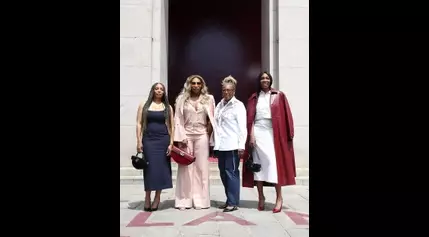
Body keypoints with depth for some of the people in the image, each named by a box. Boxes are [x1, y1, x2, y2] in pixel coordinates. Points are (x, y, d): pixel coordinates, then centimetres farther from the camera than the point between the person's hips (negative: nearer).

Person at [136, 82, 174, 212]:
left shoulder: (168, 107, 8)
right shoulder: (144, 105, 7)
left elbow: (171, 126, 6)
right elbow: (139, 124, 2)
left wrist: (171, 143, -2)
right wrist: (139, 141, -6)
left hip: (163, 140, 1)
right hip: (148, 140, -1)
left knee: (161, 167, 2)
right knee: (149, 168, 0)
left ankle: (157, 197, 13)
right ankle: (147, 197, 12)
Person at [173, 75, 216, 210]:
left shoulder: (208, 99, 8)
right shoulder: (182, 99, 5)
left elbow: (212, 119, 8)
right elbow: (178, 120, 1)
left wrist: (209, 134, 0)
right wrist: (181, 137, -8)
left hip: (202, 135, 1)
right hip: (186, 135, 0)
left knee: (201, 167, 2)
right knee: (186, 167, 1)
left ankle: (200, 200, 8)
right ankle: (184, 200, 6)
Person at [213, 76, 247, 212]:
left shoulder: (238, 105, -2)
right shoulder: (219, 105, 16)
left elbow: (242, 127, -8)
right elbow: (216, 125, 15)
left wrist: (241, 146, -14)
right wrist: (214, 143, 12)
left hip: (232, 145, -6)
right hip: (220, 145, 6)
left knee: (231, 172, -5)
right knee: (223, 173, 9)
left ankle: (233, 203, 2)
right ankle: (229, 200, 20)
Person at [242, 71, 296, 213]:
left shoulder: (279, 96, 6)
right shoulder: (254, 98, 11)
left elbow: (286, 116, 3)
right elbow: (250, 118, 6)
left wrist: (289, 136, -2)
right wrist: (251, 135, -4)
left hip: (273, 133, -2)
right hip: (258, 133, 2)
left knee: (274, 163, -7)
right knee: (258, 164, 2)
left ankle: (279, 197, 3)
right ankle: (261, 197, 11)